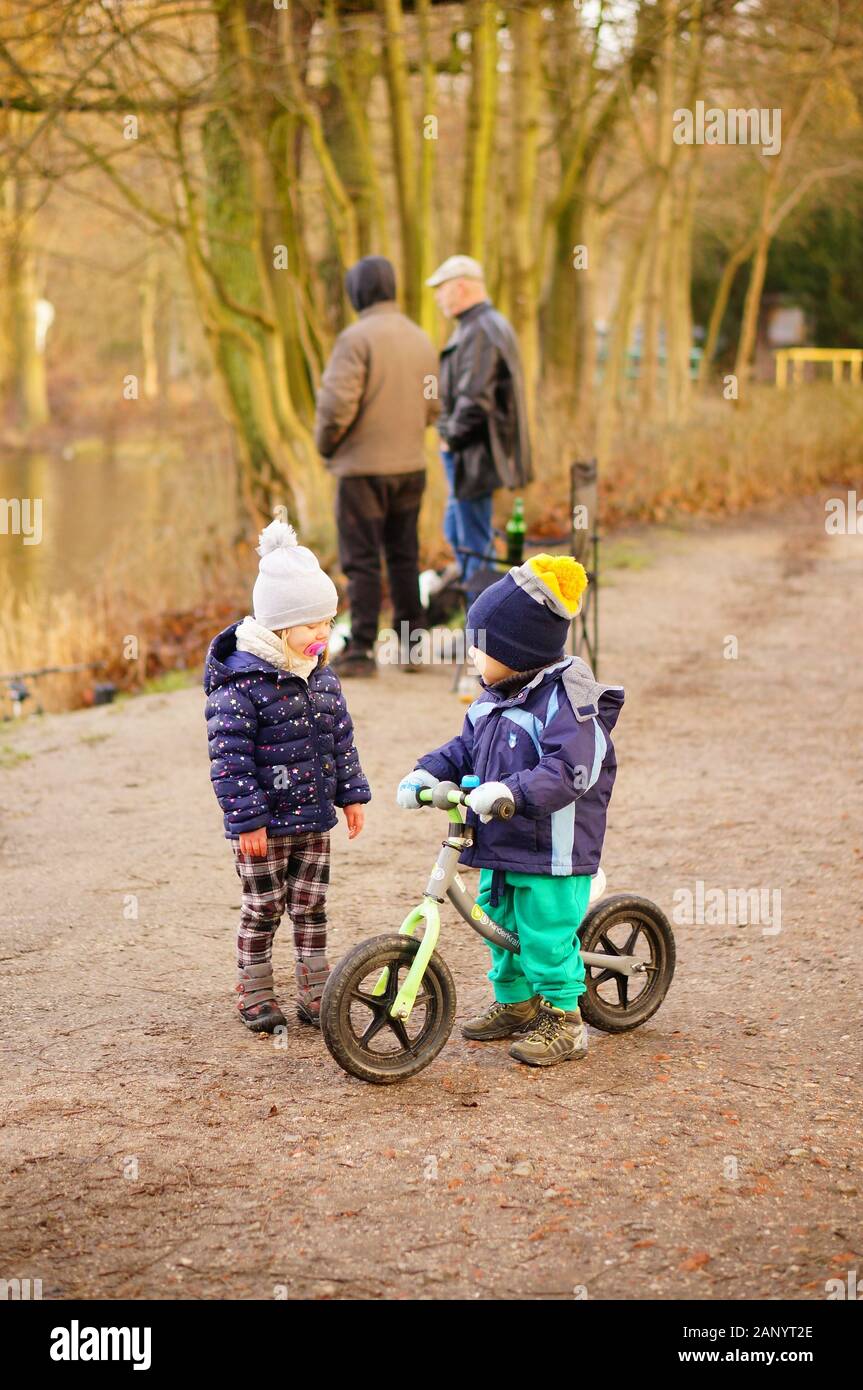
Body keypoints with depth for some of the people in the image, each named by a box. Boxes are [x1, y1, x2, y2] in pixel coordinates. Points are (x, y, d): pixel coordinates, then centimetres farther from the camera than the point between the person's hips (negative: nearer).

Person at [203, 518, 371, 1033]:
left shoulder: (321, 674, 6)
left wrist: (352, 793, 13)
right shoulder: (241, 681, -17)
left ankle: (315, 995, 21)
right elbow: (230, 757, -18)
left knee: (311, 907, 12)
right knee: (264, 909, 4)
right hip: (264, 825, -6)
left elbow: (342, 737, 16)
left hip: (313, 818, 6)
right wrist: (247, 818, -19)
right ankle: (256, 996, 18)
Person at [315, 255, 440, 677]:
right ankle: (410, 643, 17)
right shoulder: (420, 339, 8)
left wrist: (325, 444, -2)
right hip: (410, 464, 6)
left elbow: (337, 404, -19)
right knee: (404, 556, 14)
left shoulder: (356, 338, -14)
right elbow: (432, 406, 11)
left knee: (361, 561, -1)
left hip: (363, 467, -6)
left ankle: (361, 650, 0)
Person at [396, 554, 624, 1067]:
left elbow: (569, 771, -28)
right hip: (500, 849, 9)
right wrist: (428, 773, -1)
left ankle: (564, 1020, 12)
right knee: (502, 928, 19)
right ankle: (515, 1002, 37)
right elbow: (466, 747, 16)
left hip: (552, 852, -9)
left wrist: (510, 792, -38)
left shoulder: (565, 701, -20)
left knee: (547, 935, -2)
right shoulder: (493, 698, 8)